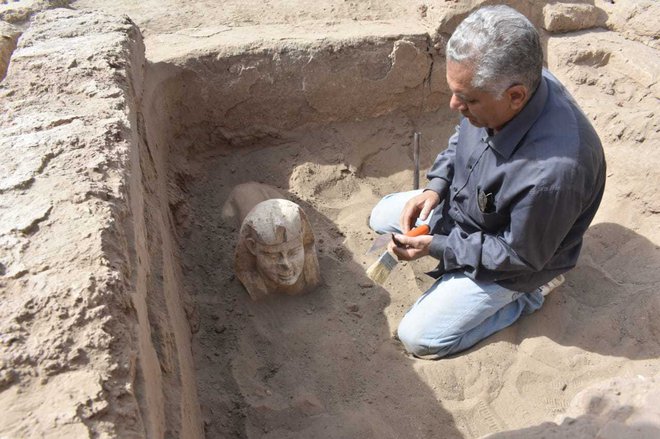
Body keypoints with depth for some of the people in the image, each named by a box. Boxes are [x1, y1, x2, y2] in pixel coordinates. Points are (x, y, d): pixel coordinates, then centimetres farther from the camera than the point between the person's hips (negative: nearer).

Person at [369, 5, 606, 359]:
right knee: (382, 216, 18)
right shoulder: (504, 85, -21)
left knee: (418, 338, -4)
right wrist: (436, 186, -13)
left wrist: (436, 246, -22)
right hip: (463, 203, 8)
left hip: (504, 260, -7)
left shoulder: (554, 170, -43)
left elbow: (519, 255, -26)